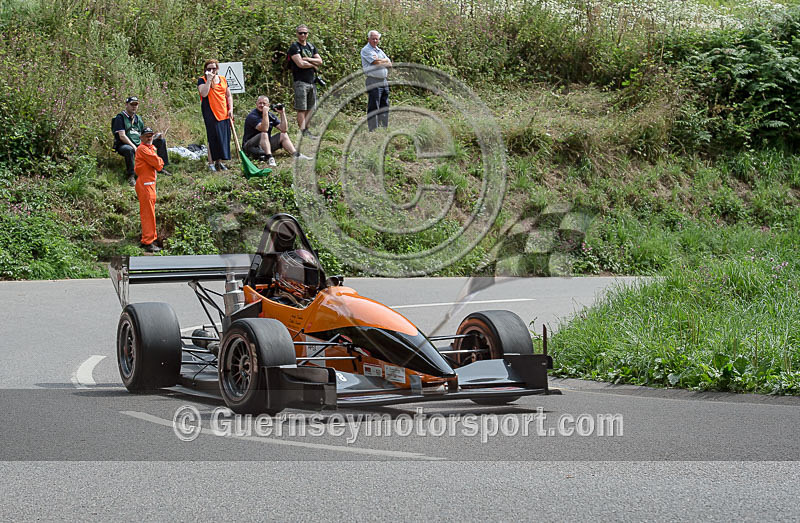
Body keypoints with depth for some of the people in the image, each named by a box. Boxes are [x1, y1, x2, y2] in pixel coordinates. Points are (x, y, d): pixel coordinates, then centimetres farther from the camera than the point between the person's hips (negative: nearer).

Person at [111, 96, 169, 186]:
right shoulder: (120, 117, -5)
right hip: (123, 145, -7)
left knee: (161, 141, 3)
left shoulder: (138, 119, 18)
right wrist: (134, 147, -23)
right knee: (129, 150, -44)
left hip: (139, 145, 7)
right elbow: (122, 136, -15)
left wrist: (155, 137, -3)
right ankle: (131, 176, -35)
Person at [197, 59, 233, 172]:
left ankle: (219, 161, 15)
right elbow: (204, 93, -17)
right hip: (210, 113, -5)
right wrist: (209, 80, -16)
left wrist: (231, 109, 6)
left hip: (224, 113, 5)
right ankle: (211, 162, -1)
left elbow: (229, 95, 17)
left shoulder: (223, 80, 14)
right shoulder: (202, 80, 0)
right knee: (213, 137, -7)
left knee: (224, 136, 5)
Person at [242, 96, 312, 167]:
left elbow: (284, 130, -2)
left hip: (266, 144, 7)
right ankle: (270, 158, -44)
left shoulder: (271, 116, 6)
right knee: (264, 134, -32)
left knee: (283, 135, -2)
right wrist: (265, 113, -33)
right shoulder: (252, 116, -15)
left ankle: (296, 155, -18)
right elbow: (264, 129, -31)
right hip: (250, 147, -7)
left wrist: (282, 113, -7)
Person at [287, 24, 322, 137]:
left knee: (310, 109, 8)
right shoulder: (294, 47, -4)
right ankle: (303, 132, -10)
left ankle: (307, 130, 12)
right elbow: (300, 64, -16)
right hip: (301, 82, -7)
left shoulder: (311, 46, 17)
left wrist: (307, 59, -7)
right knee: (301, 109, -8)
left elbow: (320, 61, 9)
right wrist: (313, 65, -2)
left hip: (312, 81, 7)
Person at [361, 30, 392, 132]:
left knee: (384, 107, 10)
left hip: (384, 81, 8)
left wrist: (380, 61, -6)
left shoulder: (379, 50, 19)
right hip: (373, 81, -8)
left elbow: (389, 63, 11)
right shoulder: (366, 50, -5)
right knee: (373, 107, -8)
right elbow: (376, 63, -15)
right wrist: (386, 61, 2)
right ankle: (373, 130, -7)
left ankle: (384, 128, 16)